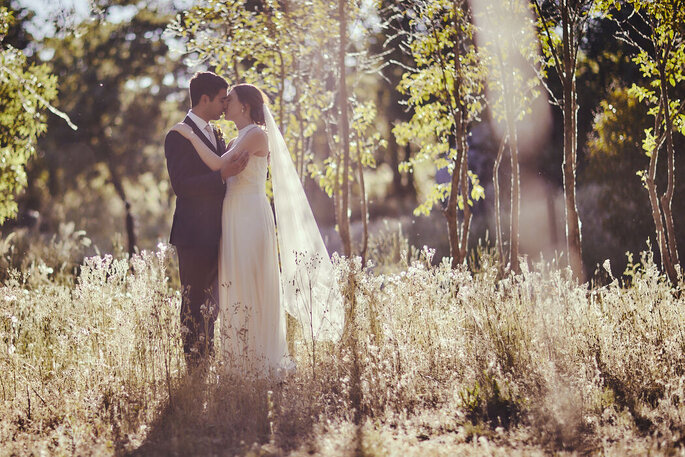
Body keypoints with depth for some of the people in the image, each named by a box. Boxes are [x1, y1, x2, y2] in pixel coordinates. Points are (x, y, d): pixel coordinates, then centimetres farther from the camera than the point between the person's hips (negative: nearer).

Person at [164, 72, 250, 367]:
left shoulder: (215, 134, 16)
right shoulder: (178, 136, -11)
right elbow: (180, 186, -19)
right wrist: (223, 174, -27)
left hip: (216, 234, 9)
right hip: (194, 235, -9)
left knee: (210, 303, 14)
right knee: (194, 304, -3)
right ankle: (194, 367, 2)